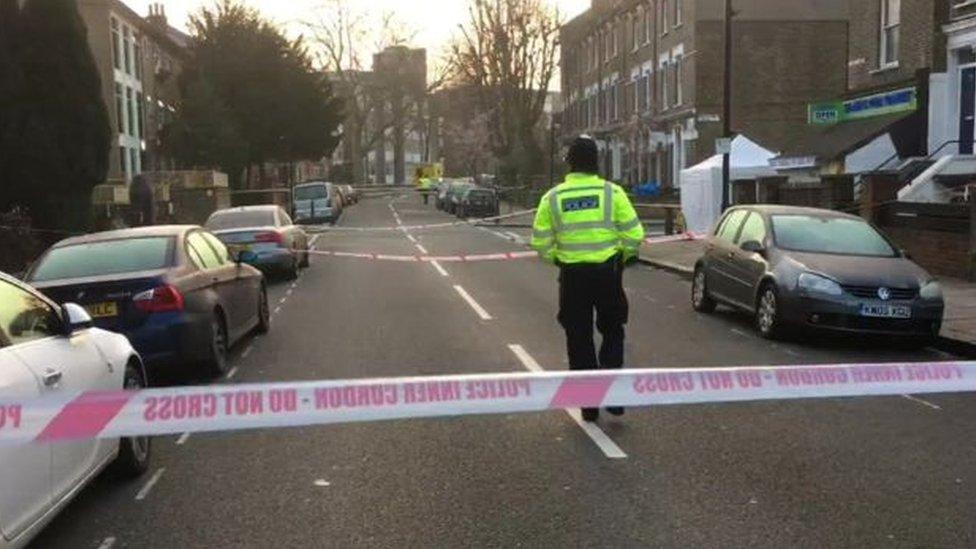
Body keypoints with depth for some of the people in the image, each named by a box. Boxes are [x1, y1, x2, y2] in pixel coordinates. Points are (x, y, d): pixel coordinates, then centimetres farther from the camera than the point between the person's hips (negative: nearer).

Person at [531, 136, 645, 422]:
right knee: (612, 331, 18)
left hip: (572, 275, 1)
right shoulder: (612, 192, -6)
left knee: (579, 338, 11)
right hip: (608, 272, -1)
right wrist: (623, 256, 12)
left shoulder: (552, 197, -2)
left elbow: (541, 243, 0)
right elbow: (634, 234, -7)